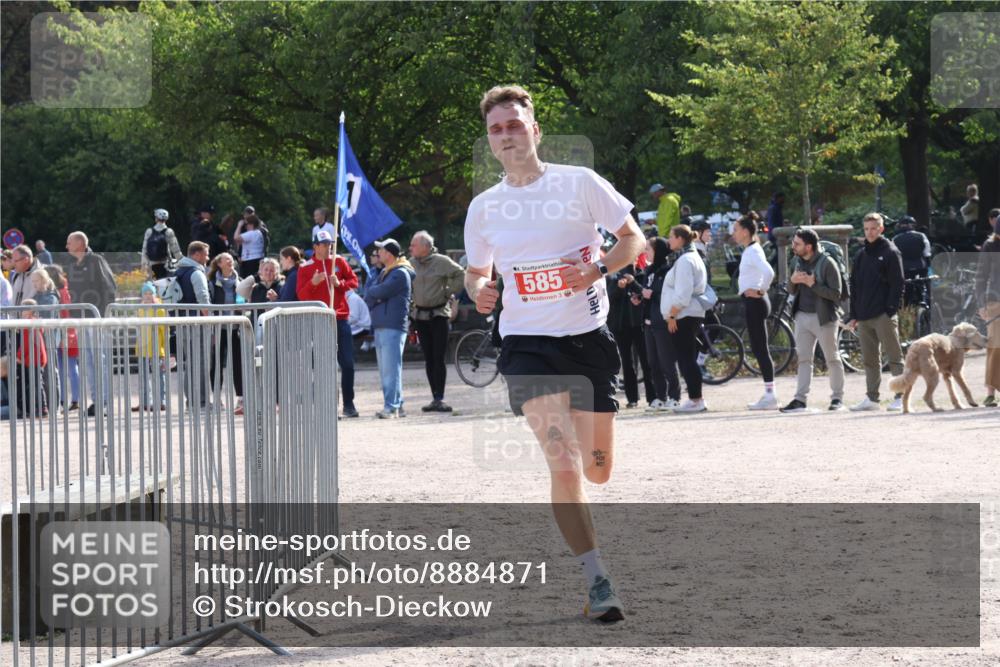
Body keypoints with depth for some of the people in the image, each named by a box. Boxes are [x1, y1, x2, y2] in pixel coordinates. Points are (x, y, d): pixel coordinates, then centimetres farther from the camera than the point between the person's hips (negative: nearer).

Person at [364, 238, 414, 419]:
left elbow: (380, 292, -17)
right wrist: (373, 296, -3)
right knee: (386, 369, 11)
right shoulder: (384, 273, 21)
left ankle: (391, 407, -15)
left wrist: (371, 293, 3)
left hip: (393, 327, -10)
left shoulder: (400, 274, -10)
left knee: (391, 368, -12)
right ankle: (396, 405, 16)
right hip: (380, 326, 10)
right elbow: (368, 288, 17)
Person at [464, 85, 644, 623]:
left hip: (588, 339, 1)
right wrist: (479, 290, -6)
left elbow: (633, 238, 4)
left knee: (597, 471, 12)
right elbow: (476, 271, 18)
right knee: (564, 466, -20)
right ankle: (598, 581, -15)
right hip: (527, 343, -1)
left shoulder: (579, 184, -2)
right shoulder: (484, 208, 4)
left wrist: (599, 269, -16)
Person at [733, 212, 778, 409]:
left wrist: (761, 291, -18)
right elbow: (764, 271, 27)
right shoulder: (749, 250, 14)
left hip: (754, 302, -10)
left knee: (760, 349, -7)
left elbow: (768, 272, -30)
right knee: (758, 349, 10)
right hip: (752, 303, 10)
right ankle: (769, 395, 12)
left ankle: (770, 395, -6)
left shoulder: (753, 251, -15)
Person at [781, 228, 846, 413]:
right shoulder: (799, 262, 10)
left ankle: (838, 398, 12)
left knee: (833, 359, 4)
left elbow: (835, 293, -15)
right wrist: (792, 280, -5)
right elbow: (792, 292, 16)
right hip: (802, 316, 7)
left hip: (823, 317, -7)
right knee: (803, 358, 4)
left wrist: (813, 284, -22)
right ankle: (800, 399, 3)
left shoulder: (827, 264, -12)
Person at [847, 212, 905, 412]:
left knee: (894, 357, -5)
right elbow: (854, 286, 19)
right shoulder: (861, 256, 17)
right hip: (864, 317, 7)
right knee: (869, 359, 9)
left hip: (883, 315, -7)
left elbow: (897, 284, -7)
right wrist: (854, 315, 13)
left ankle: (900, 397, -4)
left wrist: (891, 310, -15)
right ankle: (871, 397, 14)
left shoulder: (890, 253, -2)